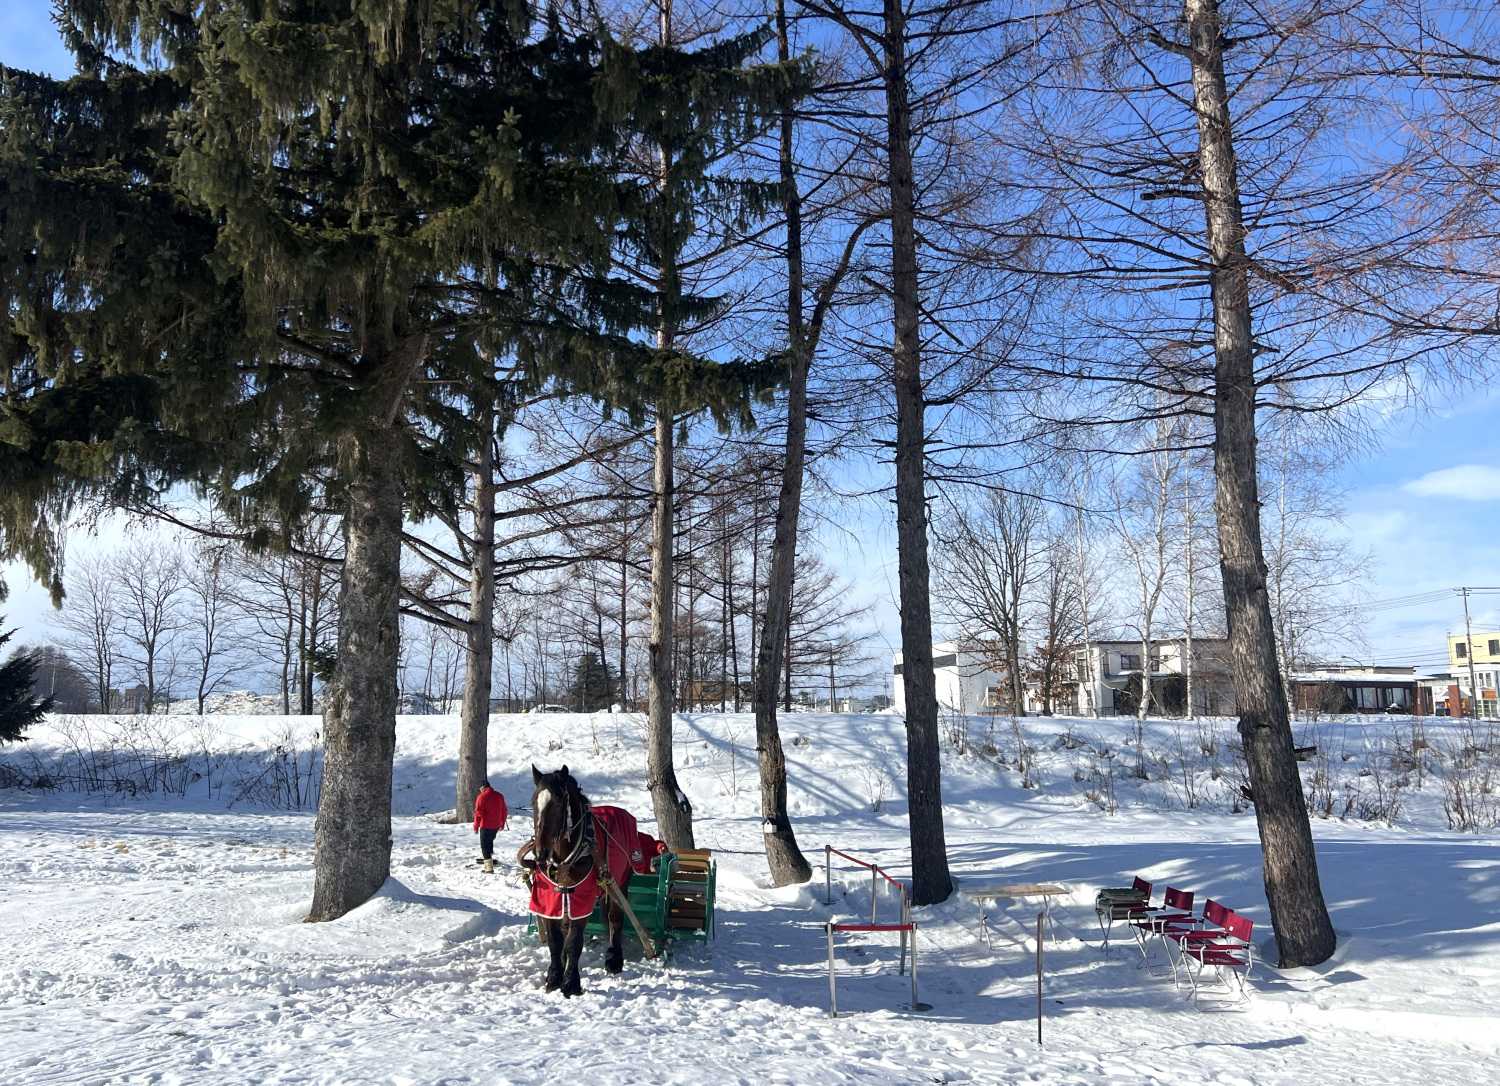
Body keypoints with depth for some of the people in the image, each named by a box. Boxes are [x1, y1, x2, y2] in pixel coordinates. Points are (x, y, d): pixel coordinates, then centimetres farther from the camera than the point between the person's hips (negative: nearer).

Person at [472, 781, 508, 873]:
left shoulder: (481, 797, -10)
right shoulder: (499, 796, 9)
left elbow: (478, 813, -12)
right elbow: (504, 811, 15)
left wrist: (476, 826, -4)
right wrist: (502, 824, 25)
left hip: (485, 826, -6)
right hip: (496, 826, 6)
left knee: (484, 846, -1)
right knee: (490, 841, 26)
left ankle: (489, 867, -8)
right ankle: (490, 858, 29)